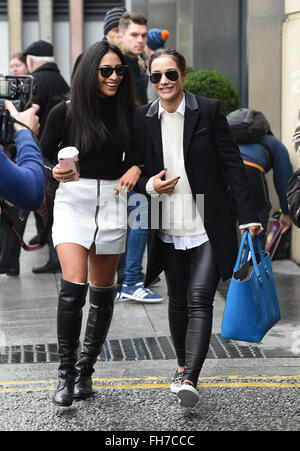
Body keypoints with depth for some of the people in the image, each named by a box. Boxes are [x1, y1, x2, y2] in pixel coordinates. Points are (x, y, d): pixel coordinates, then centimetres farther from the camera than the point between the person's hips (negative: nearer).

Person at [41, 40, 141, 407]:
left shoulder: (127, 113, 3)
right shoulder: (65, 112, -4)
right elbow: (45, 154, 6)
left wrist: (135, 168, -6)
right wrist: (56, 171, -14)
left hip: (111, 202, 3)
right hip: (73, 200, -3)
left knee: (103, 291, 8)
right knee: (74, 285, -17)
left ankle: (86, 370, 22)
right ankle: (66, 374, -6)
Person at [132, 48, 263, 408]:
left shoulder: (208, 111, -4)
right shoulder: (142, 119, 5)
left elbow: (233, 164, -5)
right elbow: (135, 169, 13)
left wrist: (248, 215, -11)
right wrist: (149, 185, -10)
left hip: (208, 228, -3)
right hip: (168, 230, 4)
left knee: (199, 298, -14)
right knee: (178, 301, 15)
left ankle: (189, 379, -19)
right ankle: (183, 364, 34)